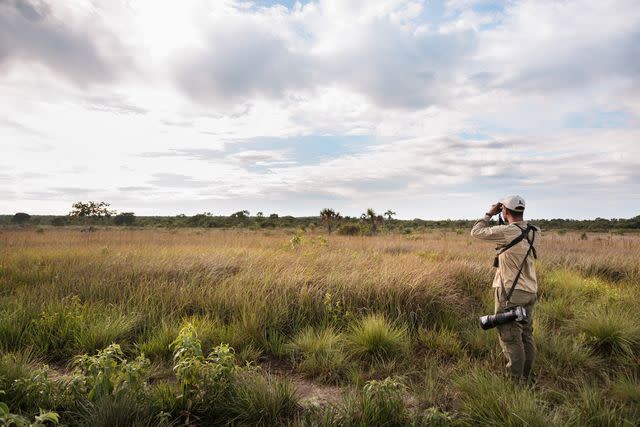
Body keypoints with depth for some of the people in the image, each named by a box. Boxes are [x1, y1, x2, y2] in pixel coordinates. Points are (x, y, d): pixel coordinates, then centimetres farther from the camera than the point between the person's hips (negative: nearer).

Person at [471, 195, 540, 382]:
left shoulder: (507, 232, -19)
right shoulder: (534, 232, 1)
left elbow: (476, 232, -11)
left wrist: (489, 214, 0)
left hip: (511, 292, -8)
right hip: (530, 291, 8)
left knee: (510, 338, 2)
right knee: (526, 335, 17)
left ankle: (516, 378, 9)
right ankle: (528, 375, 27)